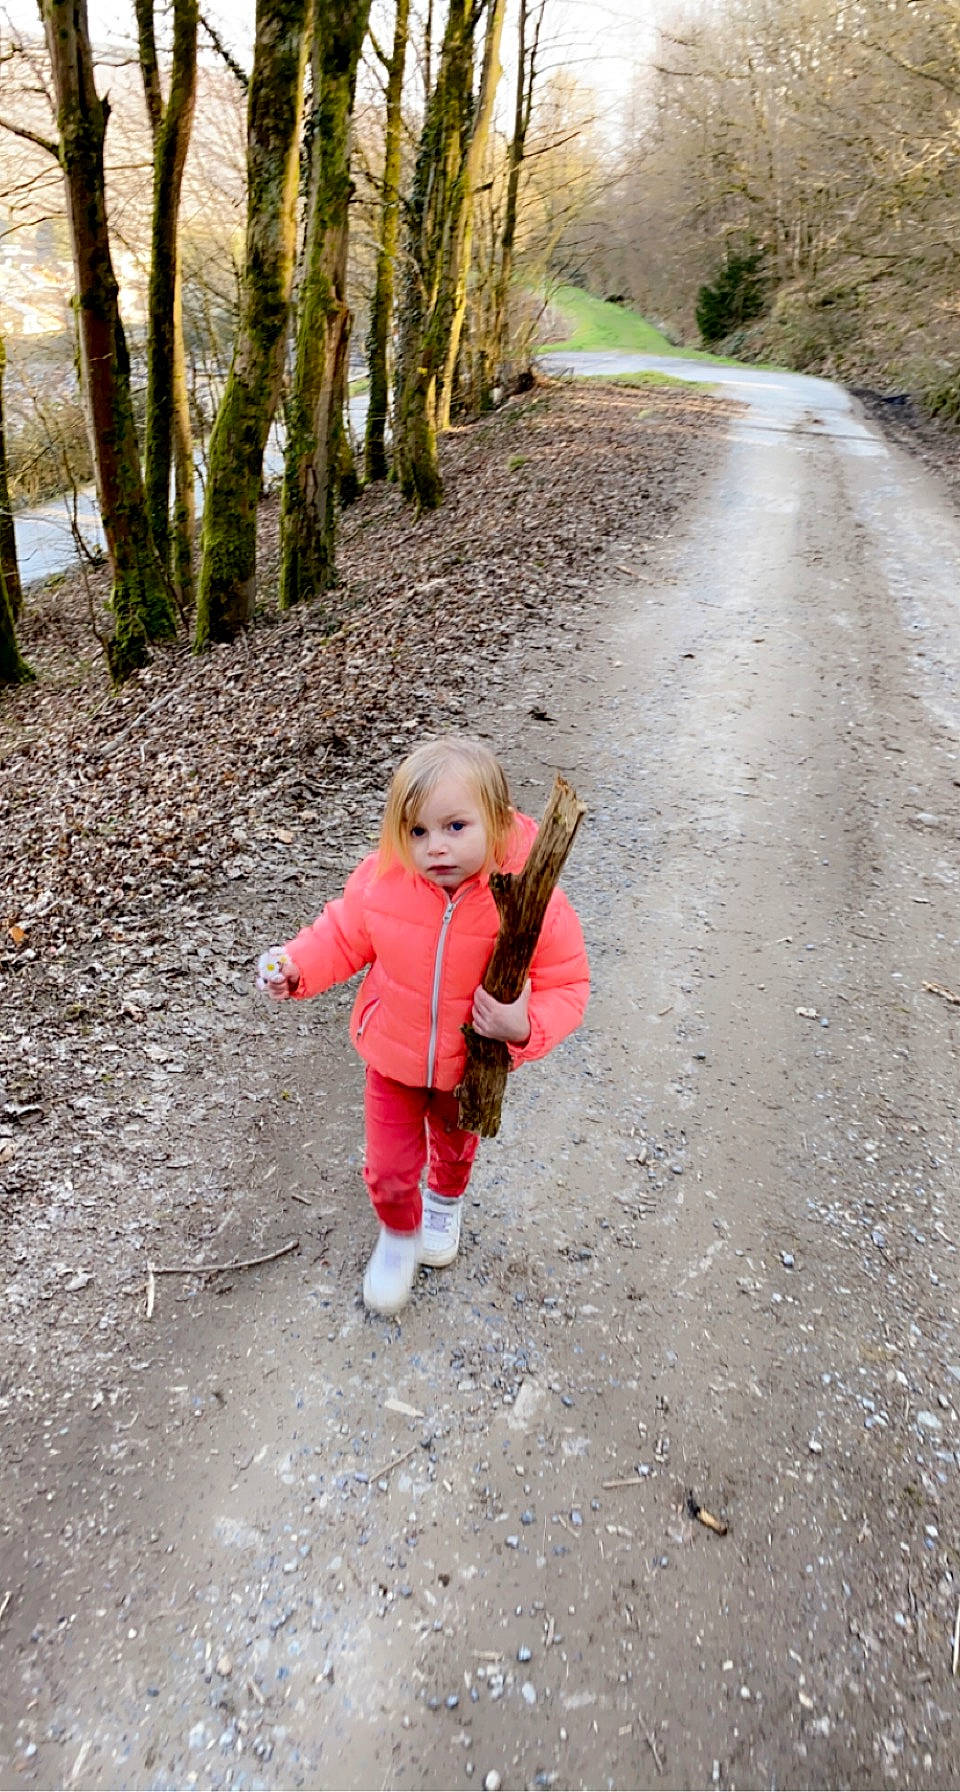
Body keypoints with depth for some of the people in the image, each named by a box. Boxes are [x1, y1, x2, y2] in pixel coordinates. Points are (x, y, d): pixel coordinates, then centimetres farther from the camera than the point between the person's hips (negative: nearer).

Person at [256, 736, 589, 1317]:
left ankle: (444, 1202, 67)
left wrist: (525, 1028, -39)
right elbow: (345, 935, -6)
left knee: (456, 1147, 31)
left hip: (473, 1066, 0)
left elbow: (566, 987, -20)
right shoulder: (381, 880, -25)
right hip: (393, 1057, 0)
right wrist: (296, 966, -21)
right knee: (388, 1169, 16)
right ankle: (399, 1234, 52)